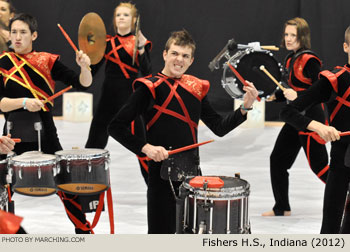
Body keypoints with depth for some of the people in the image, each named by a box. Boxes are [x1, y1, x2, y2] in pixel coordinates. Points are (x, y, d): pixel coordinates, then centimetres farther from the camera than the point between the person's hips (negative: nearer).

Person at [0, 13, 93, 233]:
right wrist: (24, 102, -23)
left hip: (44, 133, 0)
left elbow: (83, 84, -3)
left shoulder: (47, 61, 2)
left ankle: (84, 231, 14)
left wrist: (84, 66, -23)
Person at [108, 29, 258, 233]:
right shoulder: (150, 88, -7)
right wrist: (146, 147, -20)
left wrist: (244, 108, -5)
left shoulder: (196, 88, 9)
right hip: (162, 171, -6)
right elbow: (116, 127, -9)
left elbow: (219, 127, 9)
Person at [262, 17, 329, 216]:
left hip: (311, 119, -10)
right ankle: (282, 207, 22)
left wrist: (297, 96, -29)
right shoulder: (291, 59, 12)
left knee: (319, 166, -6)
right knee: (278, 160, 11)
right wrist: (276, 96, 9)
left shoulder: (310, 60, -16)